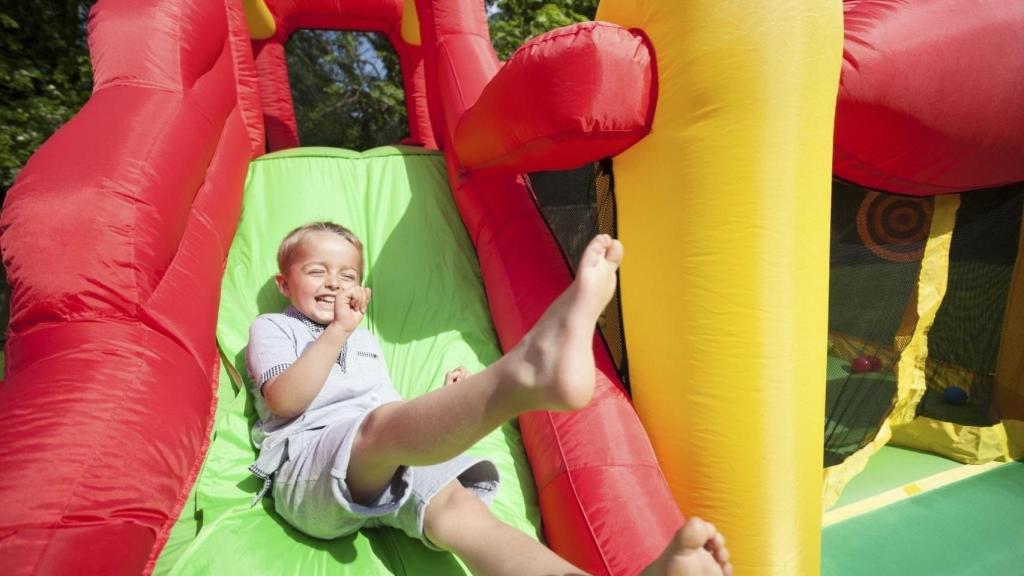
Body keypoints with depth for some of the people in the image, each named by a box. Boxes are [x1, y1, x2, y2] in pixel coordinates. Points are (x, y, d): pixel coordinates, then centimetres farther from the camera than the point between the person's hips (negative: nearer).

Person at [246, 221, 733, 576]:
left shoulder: (365, 339, 34)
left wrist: (447, 402, 10)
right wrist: (337, 329, -5)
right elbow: (285, 402, -3)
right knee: (381, 424, -36)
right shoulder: (271, 328, 19)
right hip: (309, 465, -3)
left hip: (390, 465, 4)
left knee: (454, 505, -28)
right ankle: (530, 368, -66)